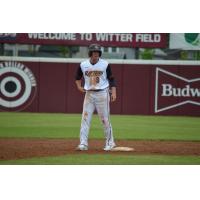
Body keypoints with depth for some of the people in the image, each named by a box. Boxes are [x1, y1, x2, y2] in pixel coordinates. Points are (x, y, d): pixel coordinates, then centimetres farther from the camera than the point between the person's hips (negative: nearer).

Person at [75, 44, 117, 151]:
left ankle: (110, 142, 11)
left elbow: (111, 79, 0)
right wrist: (79, 86, 0)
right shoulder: (83, 65, 2)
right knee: (85, 119, -4)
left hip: (102, 94, -2)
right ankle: (83, 144, -3)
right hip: (89, 94, 2)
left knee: (105, 119, 0)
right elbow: (78, 77, 18)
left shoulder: (105, 64, -3)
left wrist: (113, 92, -10)